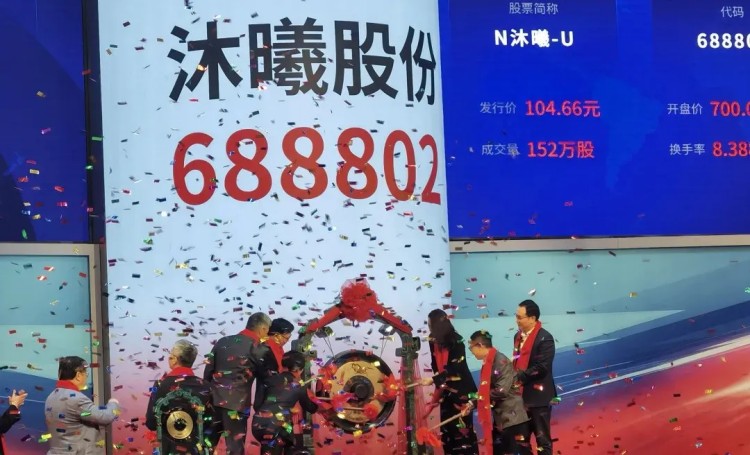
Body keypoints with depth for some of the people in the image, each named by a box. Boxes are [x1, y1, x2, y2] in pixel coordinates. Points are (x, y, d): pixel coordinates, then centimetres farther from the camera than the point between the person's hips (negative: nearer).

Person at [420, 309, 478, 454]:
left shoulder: (456, 341, -16)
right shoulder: (433, 342, 2)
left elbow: (454, 367, -21)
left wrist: (433, 380, -26)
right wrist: (439, 384, 1)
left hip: (461, 388, -6)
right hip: (446, 390, 6)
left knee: (462, 426, -7)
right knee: (447, 427, 5)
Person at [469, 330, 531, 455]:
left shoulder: (500, 361, -18)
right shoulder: (488, 363, 10)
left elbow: (502, 390, -23)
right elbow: (486, 391, 16)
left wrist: (479, 396, -10)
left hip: (514, 416, -10)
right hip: (501, 417, 10)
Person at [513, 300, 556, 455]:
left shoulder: (545, 338, -14)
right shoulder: (518, 336, 12)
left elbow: (542, 367, -20)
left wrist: (520, 377, -18)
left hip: (538, 396, -8)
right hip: (521, 395, 8)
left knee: (542, 438, 0)